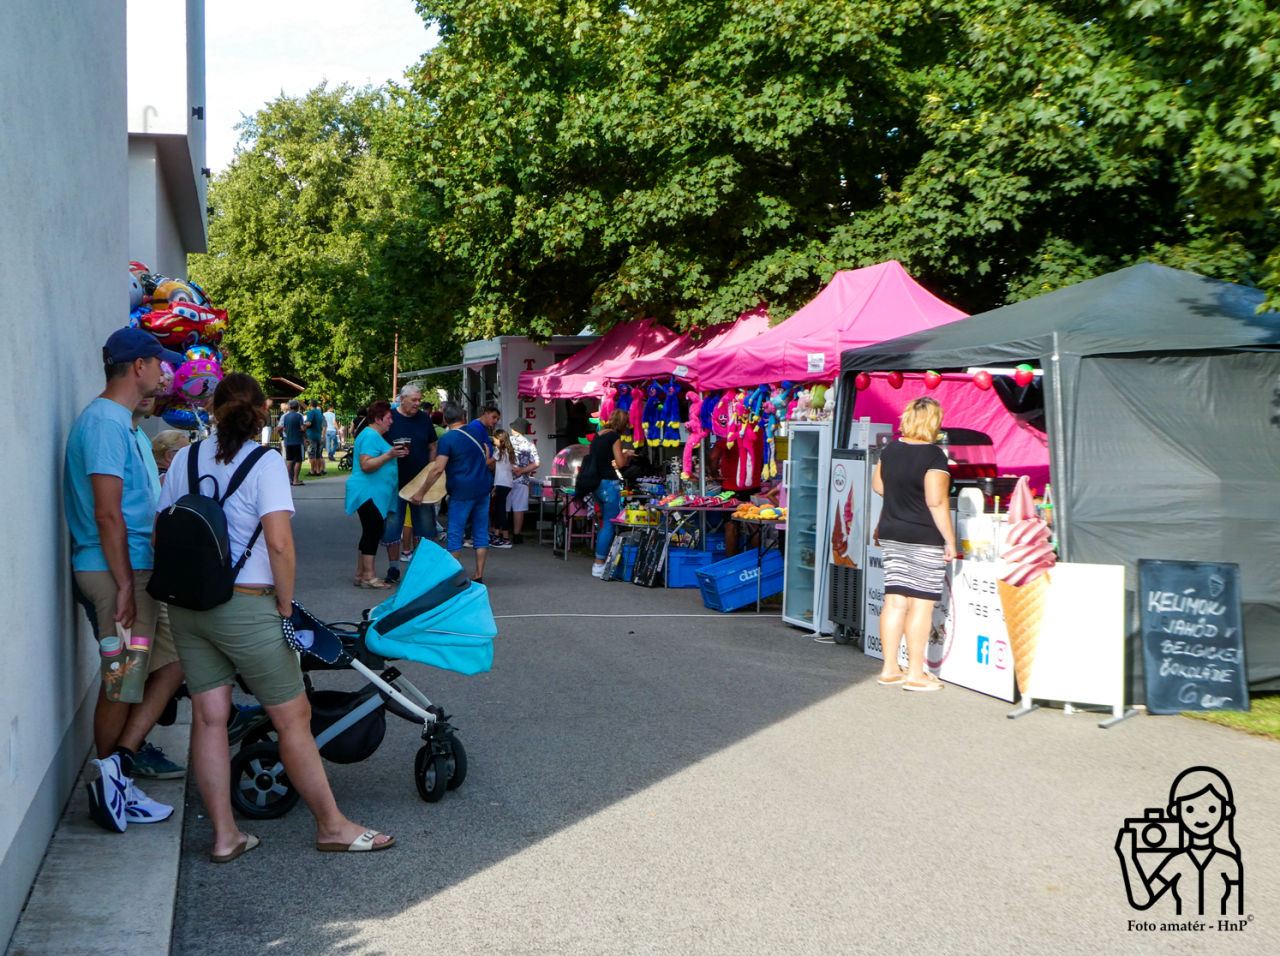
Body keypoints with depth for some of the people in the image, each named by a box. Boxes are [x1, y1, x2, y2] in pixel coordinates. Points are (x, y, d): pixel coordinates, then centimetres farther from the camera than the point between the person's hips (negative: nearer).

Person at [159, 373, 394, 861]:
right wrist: (286, 605, -7)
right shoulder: (265, 464, -11)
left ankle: (224, 835, 17)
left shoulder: (184, 459, 6)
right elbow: (279, 543, -18)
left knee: (209, 718, 10)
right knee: (293, 719, 4)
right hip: (245, 607, -6)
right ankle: (332, 825, 15)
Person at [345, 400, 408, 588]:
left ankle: (360, 574, 16)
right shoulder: (370, 436, -14)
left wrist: (395, 454, 19)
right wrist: (388, 455, -29)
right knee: (372, 532, -11)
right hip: (368, 493, -11)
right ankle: (368, 576, -10)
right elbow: (366, 465, -24)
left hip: (375, 494, 11)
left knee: (370, 533, 11)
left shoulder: (375, 436, 20)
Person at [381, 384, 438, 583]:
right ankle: (393, 569, 13)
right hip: (395, 482, -3)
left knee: (424, 525, 8)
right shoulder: (390, 417, -6)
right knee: (392, 524, 2)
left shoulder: (424, 419, 6)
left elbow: (432, 447, 13)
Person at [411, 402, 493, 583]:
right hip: (483, 488, 6)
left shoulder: (447, 438, -10)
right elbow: (487, 459, 21)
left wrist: (421, 493, -13)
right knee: (481, 533, 8)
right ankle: (479, 576, 9)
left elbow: (438, 469, -17)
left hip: (462, 491, -6)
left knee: (455, 534, 2)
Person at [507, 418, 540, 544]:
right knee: (518, 509, 3)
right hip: (522, 481, 0)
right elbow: (537, 464, -5)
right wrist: (521, 471, -7)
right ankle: (516, 536, 4)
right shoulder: (529, 443, 2)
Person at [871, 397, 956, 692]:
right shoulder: (934, 455, -14)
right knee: (921, 604, 0)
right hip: (924, 539, -7)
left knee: (895, 601, 10)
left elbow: (877, 485, 20)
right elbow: (936, 502, -20)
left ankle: (890, 669, 15)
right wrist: (950, 539, -13)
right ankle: (915, 674, 4)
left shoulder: (891, 449, 7)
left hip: (891, 535, 7)